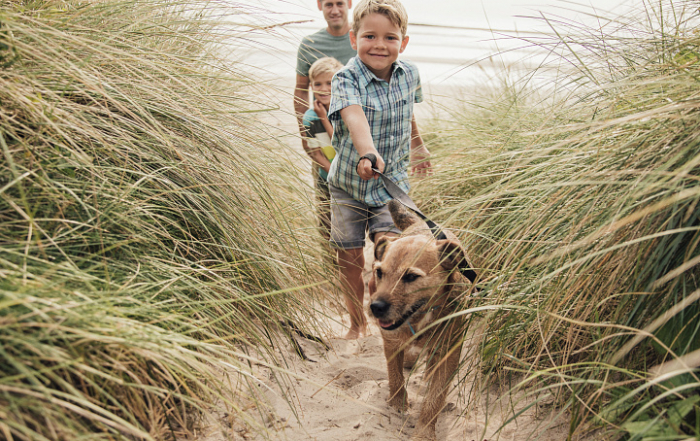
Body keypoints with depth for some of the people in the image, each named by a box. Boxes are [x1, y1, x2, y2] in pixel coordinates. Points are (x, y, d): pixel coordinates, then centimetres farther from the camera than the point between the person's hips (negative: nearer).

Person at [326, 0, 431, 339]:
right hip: (348, 182, -1)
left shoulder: (409, 74, -4)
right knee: (350, 258, 8)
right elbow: (355, 117, -41)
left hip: (393, 181, 2)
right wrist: (367, 153, -60)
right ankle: (357, 323, 29)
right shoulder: (346, 78, -19)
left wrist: (417, 146, 33)